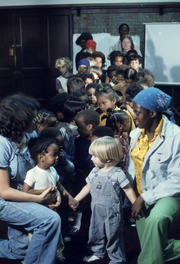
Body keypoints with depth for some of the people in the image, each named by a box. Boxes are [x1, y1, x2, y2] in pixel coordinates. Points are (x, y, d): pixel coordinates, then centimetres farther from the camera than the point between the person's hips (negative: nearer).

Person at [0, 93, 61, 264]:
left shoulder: (21, 139, 2)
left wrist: (46, 193, -9)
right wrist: (39, 198, -17)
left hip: (16, 196, 9)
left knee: (21, 249, 13)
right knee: (51, 219, -21)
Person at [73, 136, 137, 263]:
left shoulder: (117, 173, -15)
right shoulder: (94, 172, 2)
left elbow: (128, 190, -11)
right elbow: (88, 187, 13)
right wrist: (75, 200, 12)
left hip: (112, 211, -6)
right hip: (97, 210, 6)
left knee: (113, 234, 4)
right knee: (95, 232, 17)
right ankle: (97, 252, 39)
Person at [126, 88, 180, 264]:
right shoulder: (136, 134, 1)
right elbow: (132, 169, 9)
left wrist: (145, 198, -23)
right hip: (142, 197, 7)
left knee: (156, 219, -39)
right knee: (153, 250, 4)